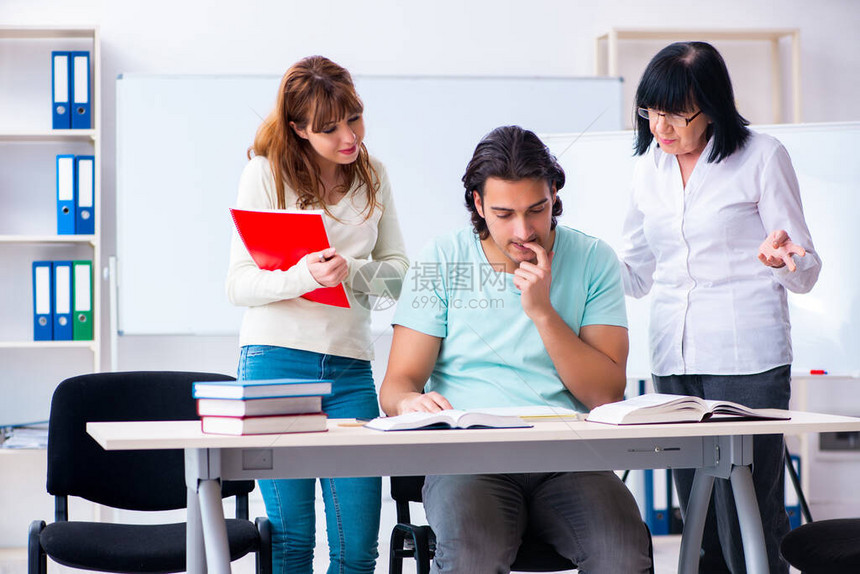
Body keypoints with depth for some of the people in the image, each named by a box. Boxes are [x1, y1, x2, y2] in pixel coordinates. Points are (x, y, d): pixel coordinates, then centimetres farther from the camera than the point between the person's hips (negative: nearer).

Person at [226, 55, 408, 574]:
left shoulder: (373, 175, 11)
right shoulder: (266, 173, -1)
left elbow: (399, 272, 11)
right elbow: (240, 285, -6)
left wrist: (353, 272, -11)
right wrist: (304, 277, -25)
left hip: (351, 365, 3)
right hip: (276, 361, -3)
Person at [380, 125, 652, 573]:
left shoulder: (593, 261, 7)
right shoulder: (442, 261, 6)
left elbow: (606, 394, -2)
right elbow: (397, 384, 3)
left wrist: (542, 311, -11)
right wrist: (409, 401, -22)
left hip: (567, 460, 1)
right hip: (468, 458, -1)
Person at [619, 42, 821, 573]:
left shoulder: (762, 156, 0)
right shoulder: (649, 167, 13)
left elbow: (806, 274, 0)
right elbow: (637, 274, 22)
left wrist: (781, 256, -23)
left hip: (748, 361, -5)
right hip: (673, 363, 5)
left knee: (748, 519, -8)